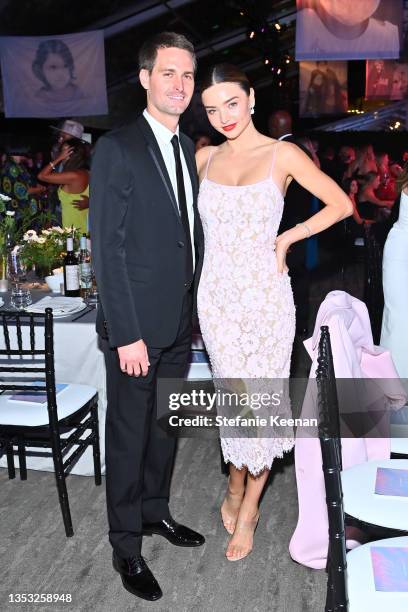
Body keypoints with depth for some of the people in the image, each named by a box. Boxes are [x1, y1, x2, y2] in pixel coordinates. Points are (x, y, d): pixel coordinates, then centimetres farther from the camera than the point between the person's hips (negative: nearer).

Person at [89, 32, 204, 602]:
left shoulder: (187, 148, 10)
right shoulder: (117, 149, -12)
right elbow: (107, 249, -15)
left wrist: (194, 306, 7)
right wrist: (126, 335, -18)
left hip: (179, 323, 7)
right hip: (136, 327, -6)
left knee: (166, 426, 20)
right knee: (129, 436, 8)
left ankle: (155, 511, 41)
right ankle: (126, 547, 26)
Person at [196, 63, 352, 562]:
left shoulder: (282, 155, -4)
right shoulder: (204, 158, 7)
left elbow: (341, 204, -1)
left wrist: (287, 238, -7)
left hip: (265, 295, -3)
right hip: (217, 295, 3)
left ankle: (248, 506, 24)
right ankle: (235, 485, 34)